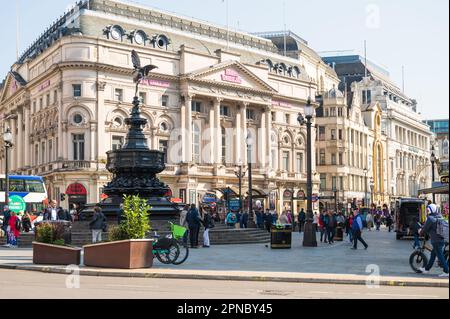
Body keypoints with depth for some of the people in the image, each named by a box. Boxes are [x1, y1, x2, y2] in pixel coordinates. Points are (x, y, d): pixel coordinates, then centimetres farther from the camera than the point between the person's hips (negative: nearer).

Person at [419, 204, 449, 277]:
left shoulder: (430, 218, -13)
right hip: (443, 239, 9)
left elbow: (425, 228, -7)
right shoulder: (440, 217, 12)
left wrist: (421, 232, 14)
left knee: (440, 256, -3)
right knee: (433, 255, 17)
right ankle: (427, 269, 27)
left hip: (436, 240, -8)